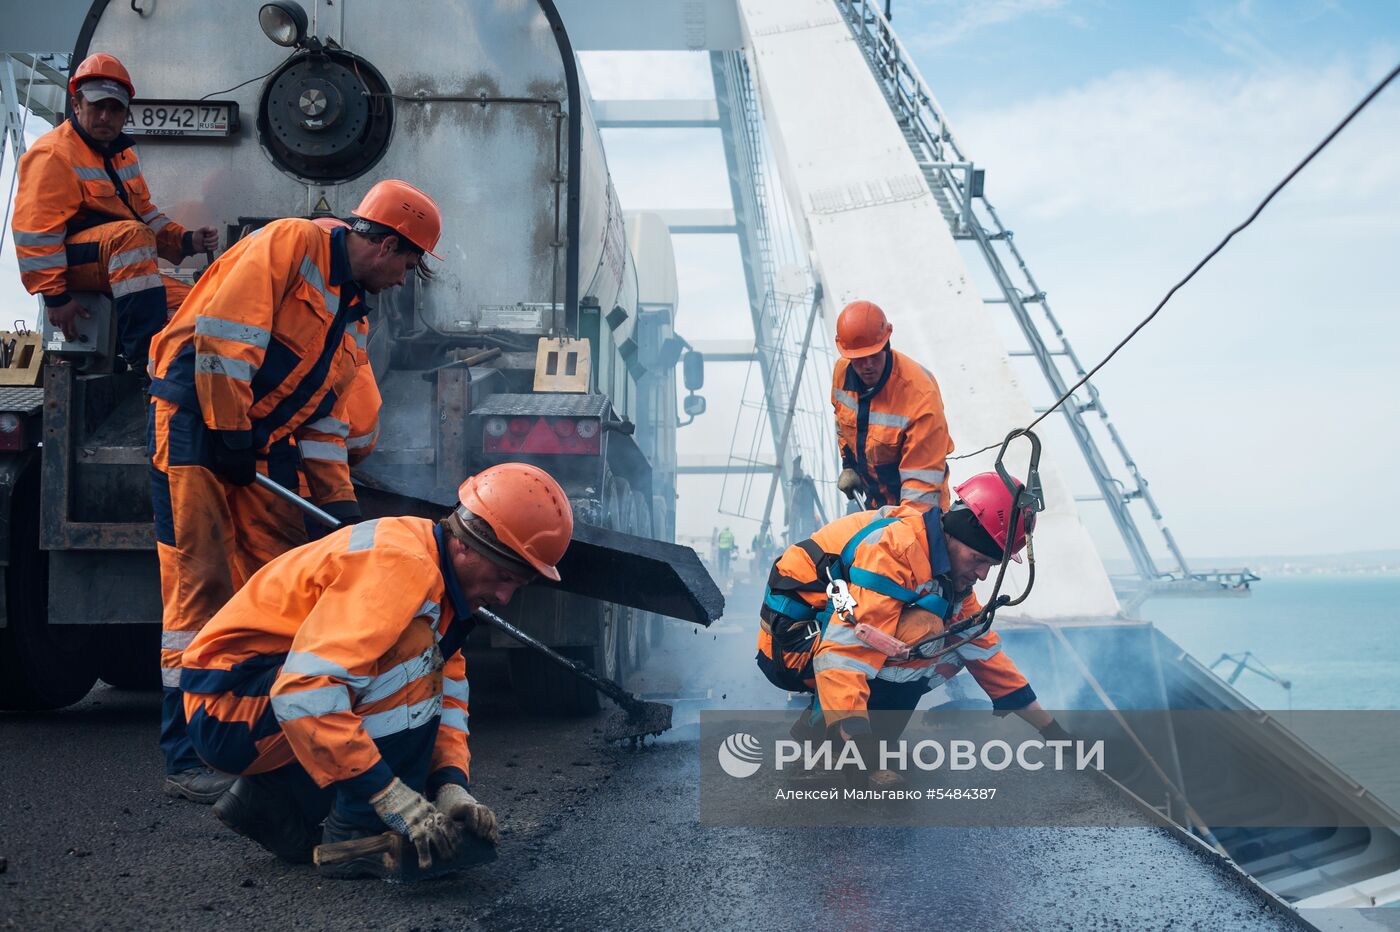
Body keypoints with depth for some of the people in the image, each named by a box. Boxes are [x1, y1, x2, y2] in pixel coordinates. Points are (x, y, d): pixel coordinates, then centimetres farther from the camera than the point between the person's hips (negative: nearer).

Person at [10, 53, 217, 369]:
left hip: (119, 266, 9)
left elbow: (145, 212, 21)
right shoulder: (53, 153, -12)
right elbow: (36, 230, -18)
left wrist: (186, 240, 2)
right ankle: (146, 360, -43)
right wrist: (54, 295, -23)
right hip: (66, 261, -9)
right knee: (132, 233, -36)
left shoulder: (123, 153, 17)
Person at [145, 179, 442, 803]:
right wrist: (227, 426, -21)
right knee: (201, 586, -10)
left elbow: (325, 417, 17)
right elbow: (226, 327, -19)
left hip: (263, 445, 9)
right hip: (197, 423, -9)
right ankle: (188, 760, -4)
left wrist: (339, 500, 9)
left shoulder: (353, 320, 17)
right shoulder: (291, 243, -8)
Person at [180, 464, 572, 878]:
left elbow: (448, 692, 6)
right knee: (411, 649, -24)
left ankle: (269, 798, 11)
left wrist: (451, 786, -10)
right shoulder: (398, 564, -26)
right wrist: (394, 799, -35)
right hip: (226, 705, -9)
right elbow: (305, 693, -35)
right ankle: (356, 835, -16)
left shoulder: (438, 575, 5)